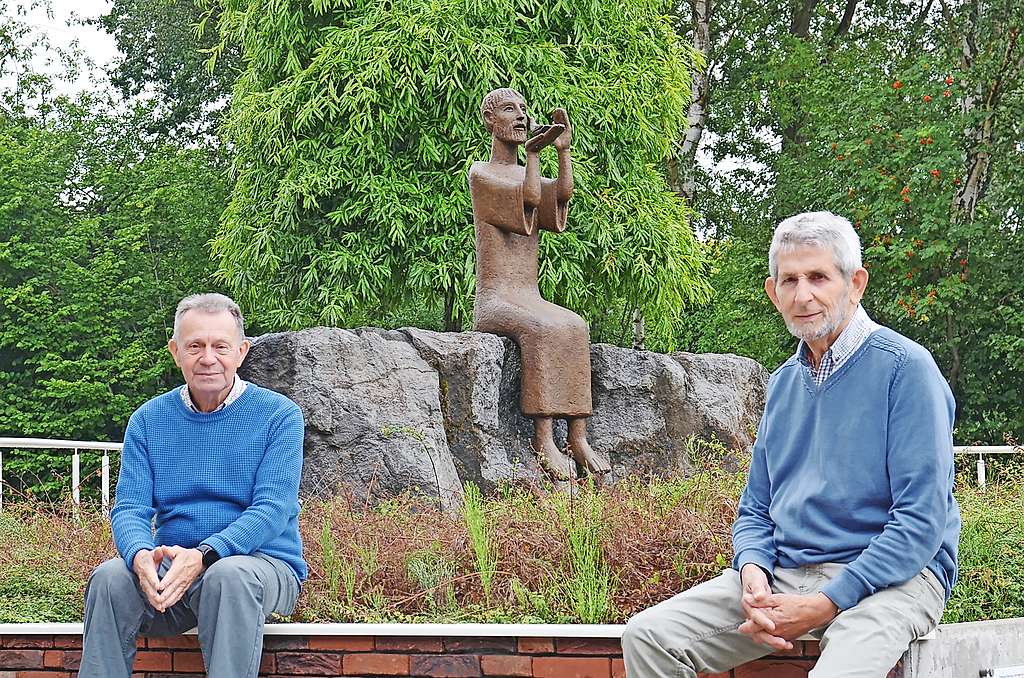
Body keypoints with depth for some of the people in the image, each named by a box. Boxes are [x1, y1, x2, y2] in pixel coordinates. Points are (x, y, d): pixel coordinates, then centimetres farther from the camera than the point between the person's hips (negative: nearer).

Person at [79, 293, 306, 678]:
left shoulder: (278, 415, -1)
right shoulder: (148, 420, 10)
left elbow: (271, 510, -12)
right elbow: (130, 508, 1)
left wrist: (202, 556, -28)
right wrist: (141, 555, -24)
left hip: (261, 562, -3)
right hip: (170, 564, 3)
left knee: (228, 576, -37)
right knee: (110, 577, -28)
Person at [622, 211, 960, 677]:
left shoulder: (904, 368, -7)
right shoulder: (784, 382, 16)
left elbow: (921, 520, -13)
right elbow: (755, 509, 21)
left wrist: (825, 604, -19)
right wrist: (752, 571, -3)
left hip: (889, 578, -6)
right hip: (784, 572, 7)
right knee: (647, 637, -11)